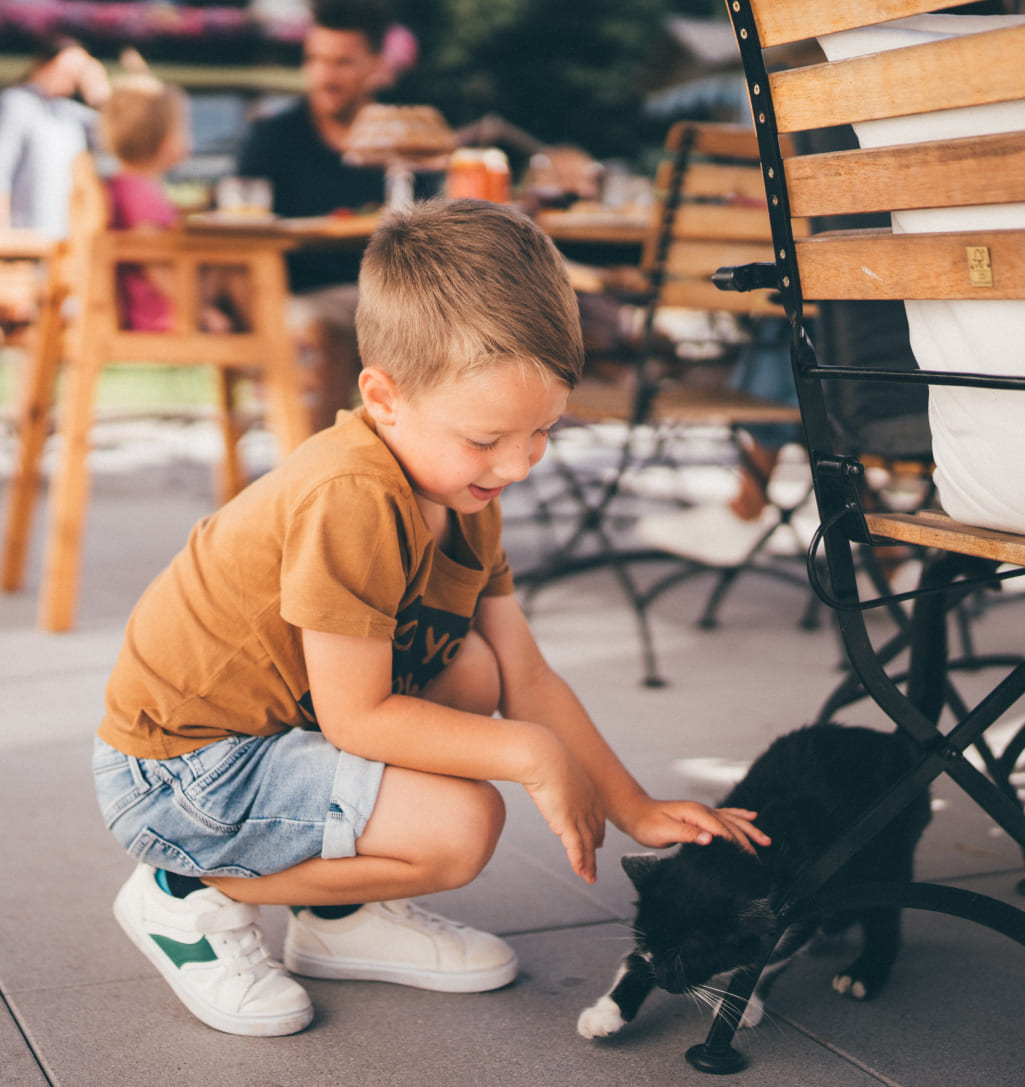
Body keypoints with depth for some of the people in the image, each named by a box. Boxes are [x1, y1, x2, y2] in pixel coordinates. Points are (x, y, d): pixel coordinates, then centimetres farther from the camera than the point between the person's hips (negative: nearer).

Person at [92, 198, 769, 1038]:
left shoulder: (463, 494, 2)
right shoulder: (352, 500, -28)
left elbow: (526, 678, 7)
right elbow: (357, 718, -24)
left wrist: (635, 808, 3)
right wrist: (531, 755, -19)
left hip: (279, 721, 9)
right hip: (176, 773, -9)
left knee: (476, 670, 1)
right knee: (459, 826, -21)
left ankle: (340, 913, 11)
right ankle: (193, 897, -3)